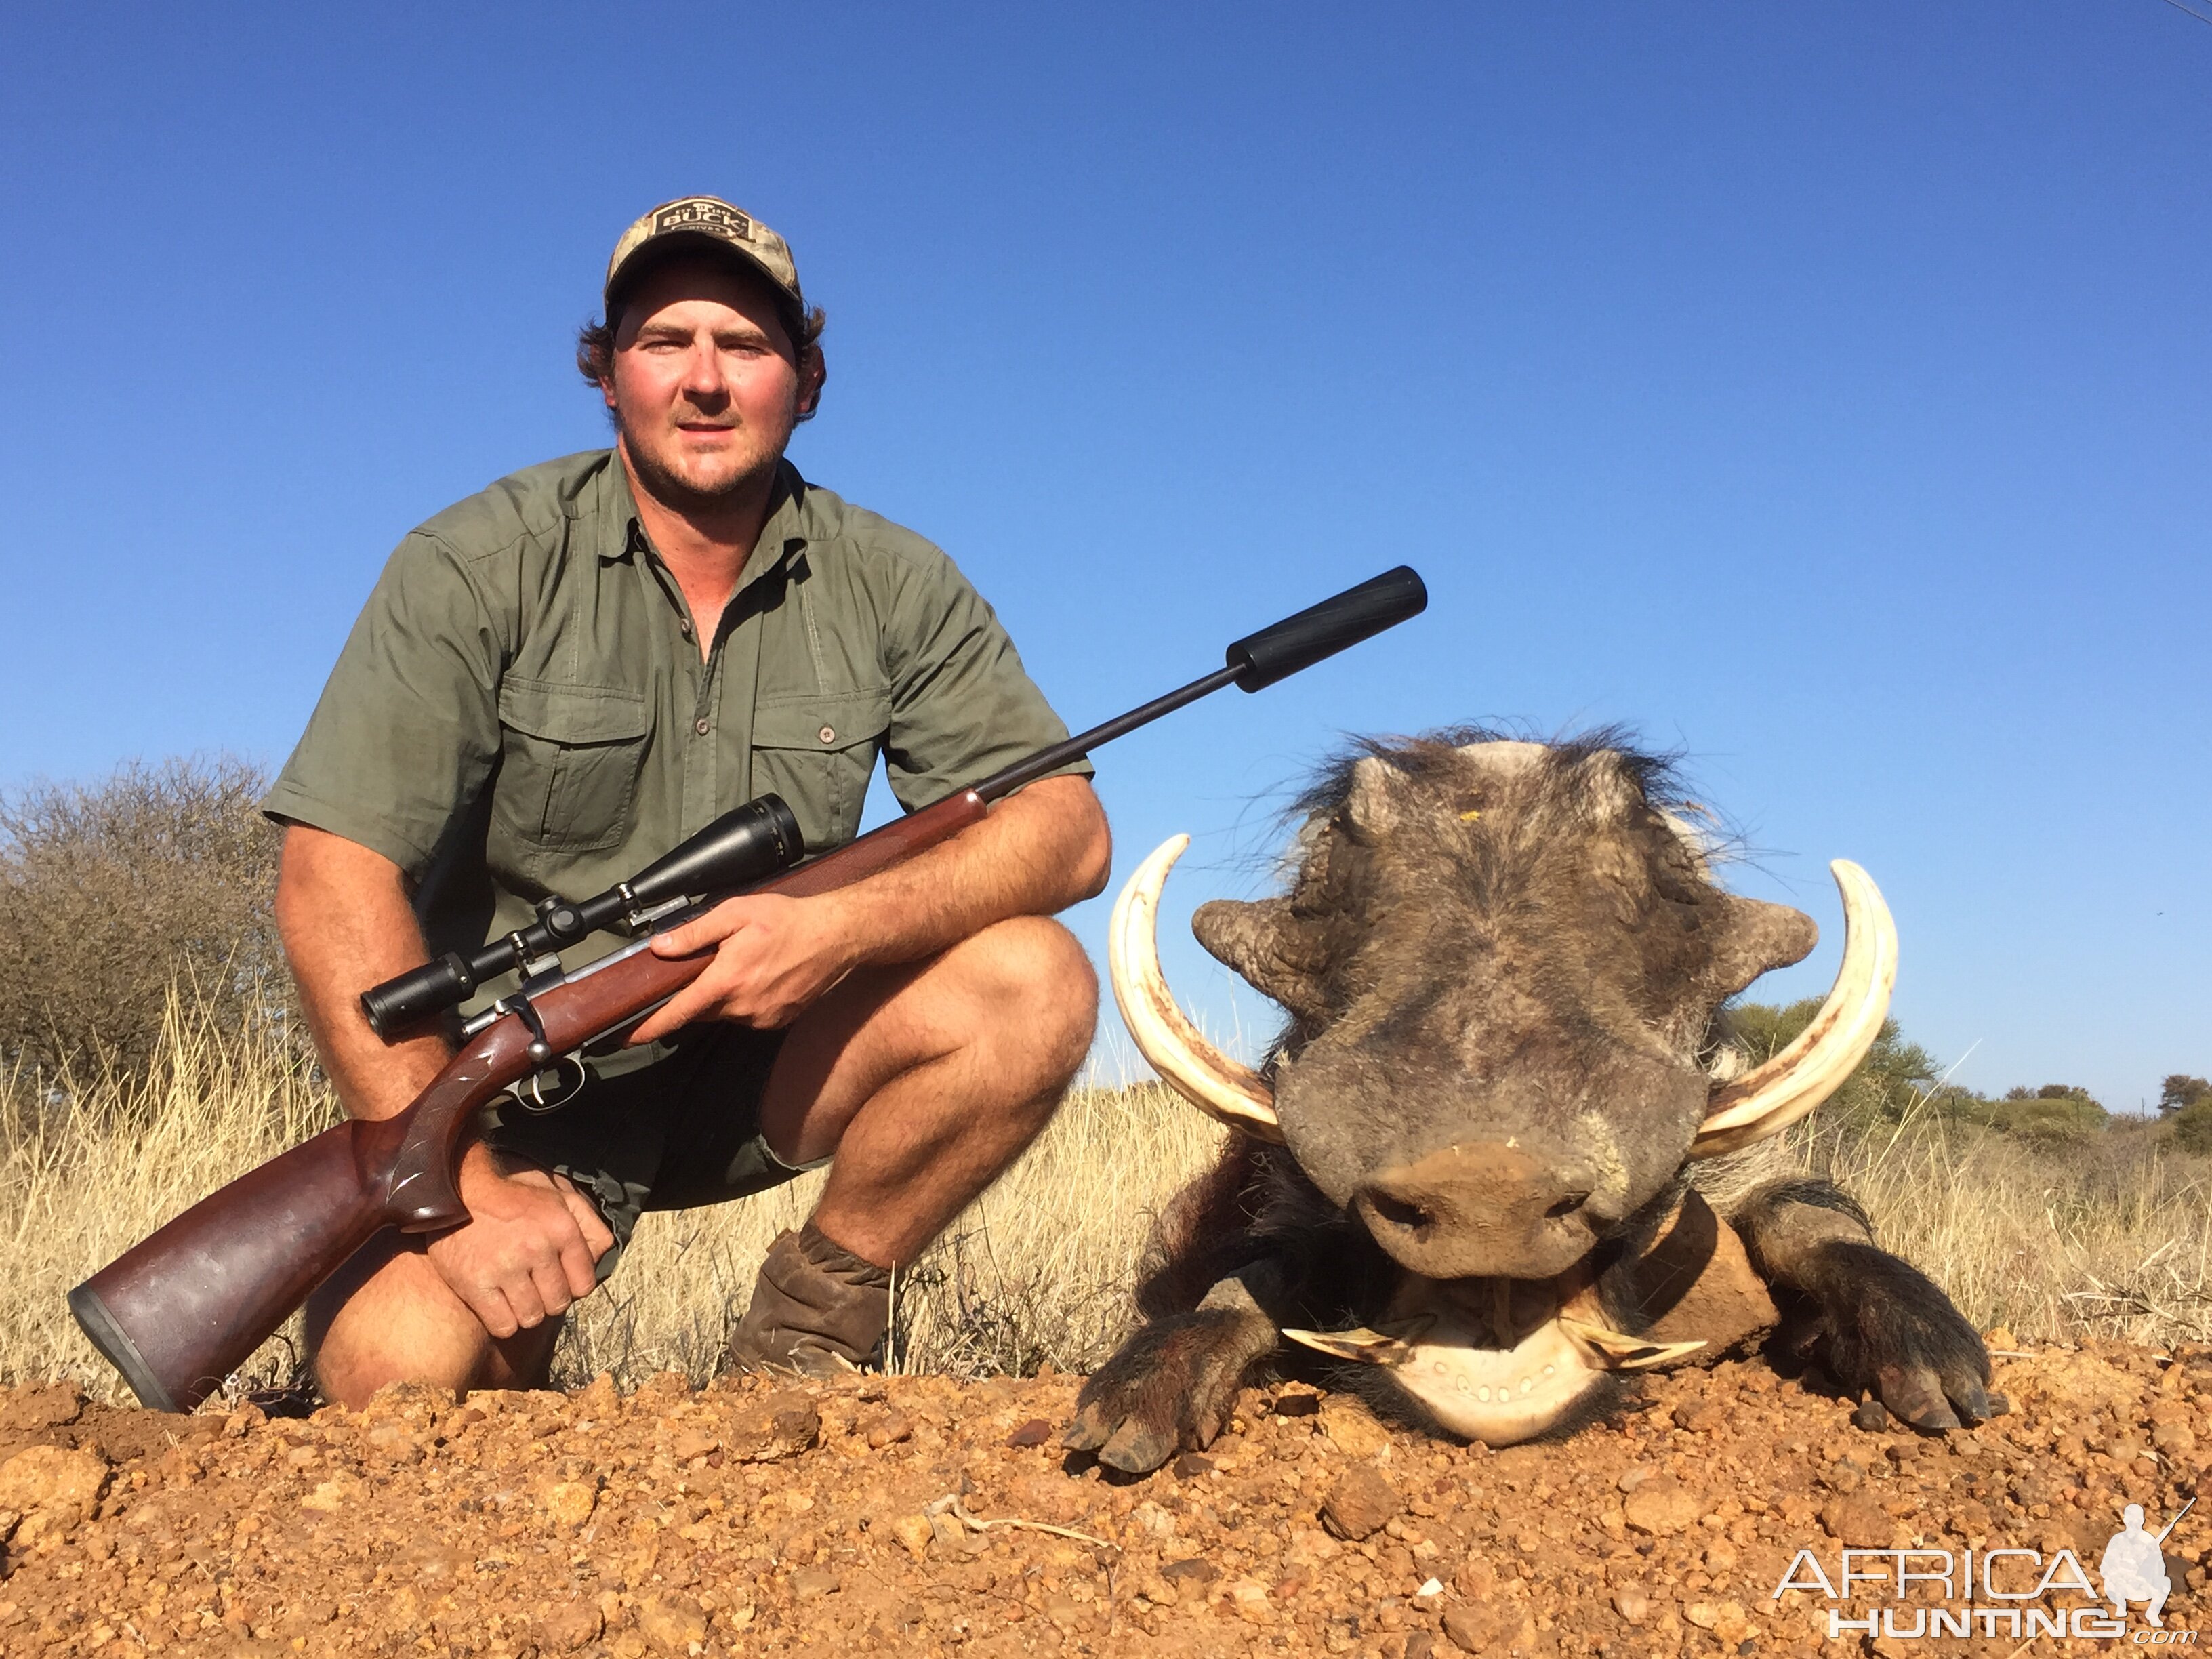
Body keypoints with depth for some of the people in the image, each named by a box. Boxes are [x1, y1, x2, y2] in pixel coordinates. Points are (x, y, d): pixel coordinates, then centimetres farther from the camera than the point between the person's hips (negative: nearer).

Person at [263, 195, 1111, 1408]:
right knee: (401, 1365, -28)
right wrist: (461, 1182, -26)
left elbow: (1069, 829, -10)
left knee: (1033, 983, -22)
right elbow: (334, 879, -17)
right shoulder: (480, 568, -10)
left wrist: (845, 926, -28)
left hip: (763, 1067, 3)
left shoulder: (889, 584, -3)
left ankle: (811, 1322, -2)